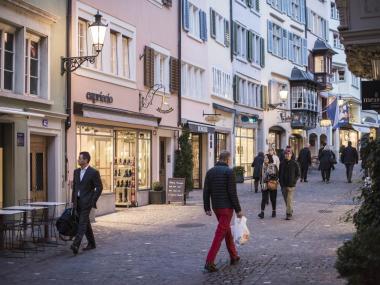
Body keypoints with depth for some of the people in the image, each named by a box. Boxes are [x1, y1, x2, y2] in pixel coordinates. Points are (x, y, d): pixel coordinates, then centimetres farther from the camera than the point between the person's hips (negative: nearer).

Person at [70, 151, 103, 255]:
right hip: (78, 201, 7)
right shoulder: (76, 171, 11)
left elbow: (99, 187, -9)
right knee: (85, 223, 13)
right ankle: (91, 243, 23)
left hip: (87, 202, -7)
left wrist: (93, 201, -12)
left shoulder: (94, 172, -10)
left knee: (82, 223, -13)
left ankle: (76, 245, -21)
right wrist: (73, 200, 12)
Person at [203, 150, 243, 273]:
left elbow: (206, 191, 3)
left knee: (227, 230, 22)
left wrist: (207, 208, 9)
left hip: (216, 207, 6)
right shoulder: (229, 172, -12)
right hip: (227, 207, -6)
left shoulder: (210, 172, 5)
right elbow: (232, 193, -15)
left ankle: (233, 257, 32)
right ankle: (209, 262, -12)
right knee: (220, 234, -6)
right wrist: (238, 210, -9)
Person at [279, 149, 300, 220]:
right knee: (286, 200, 13)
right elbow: (280, 174, 13)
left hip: (291, 185, -4)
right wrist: (281, 182, 4)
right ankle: (290, 211, 31)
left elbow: (298, 174, 2)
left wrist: (294, 181, -8)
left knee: (289, 200, -10)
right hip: (283, 185, 4)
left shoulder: (294, 163, -2)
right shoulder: (282, 163, 7)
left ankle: (289, 214, -7)